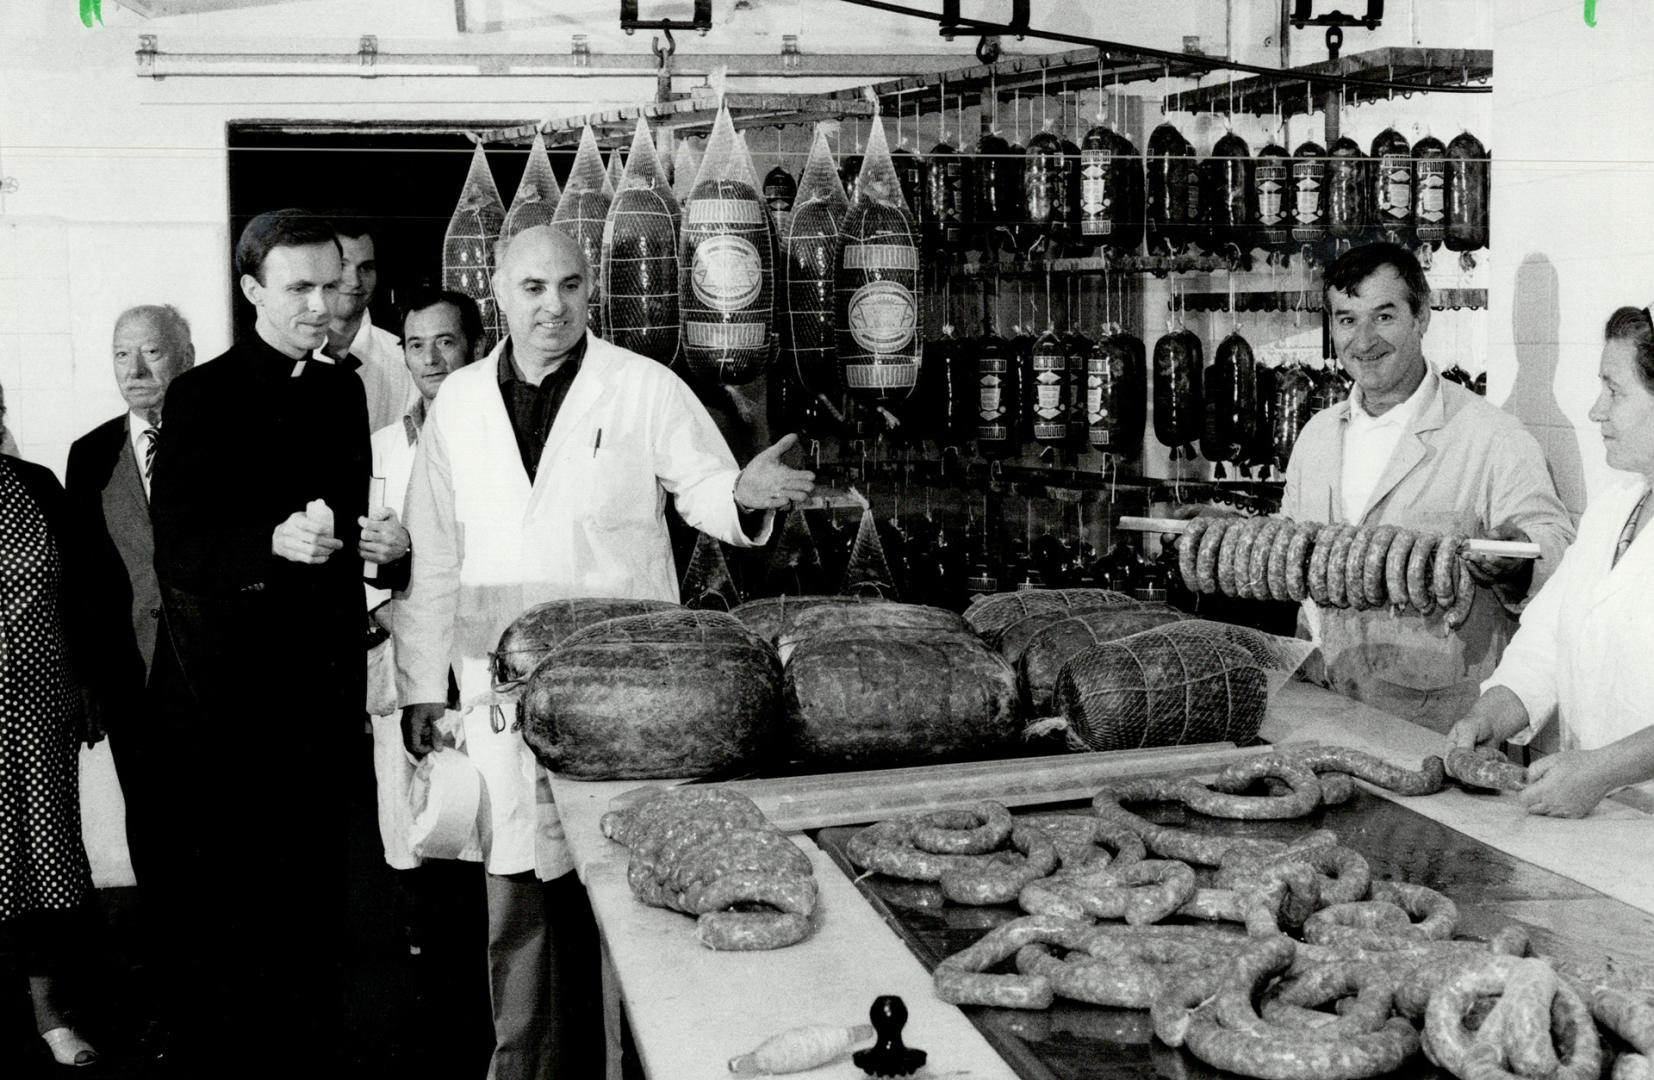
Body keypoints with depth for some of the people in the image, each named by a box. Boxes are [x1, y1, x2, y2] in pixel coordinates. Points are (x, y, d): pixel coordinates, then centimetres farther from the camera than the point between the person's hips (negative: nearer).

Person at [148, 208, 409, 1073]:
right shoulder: (202, 396, -5)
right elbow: (176, 550, -12)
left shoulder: (342, 391, 13)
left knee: (315, 882, 9)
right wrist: (274, 541, -28)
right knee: (226, 889, 0)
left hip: (324, 675, 5)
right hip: (230, 685, -5)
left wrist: (374, 542, -1)